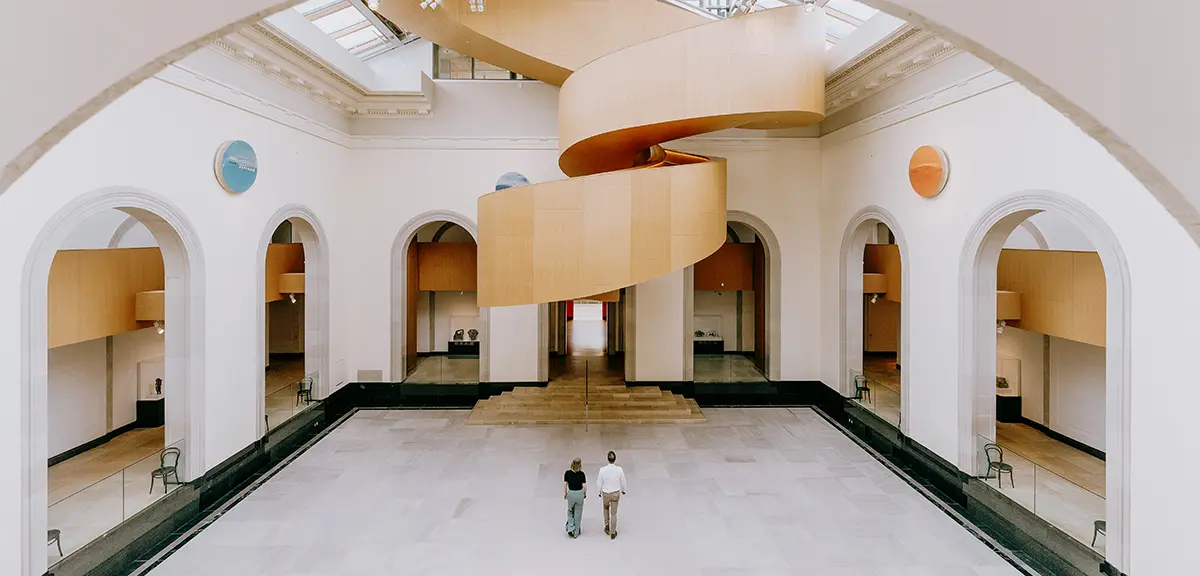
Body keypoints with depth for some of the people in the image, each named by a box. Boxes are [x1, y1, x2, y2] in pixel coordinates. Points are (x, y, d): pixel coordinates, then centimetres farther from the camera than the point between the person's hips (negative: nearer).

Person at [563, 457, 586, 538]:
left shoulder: (567, 473, -13)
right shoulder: (582, 474, -17)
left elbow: (565, 485, -6)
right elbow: (585, 486, -11)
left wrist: (565, 494, 10)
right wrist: (585, 493, 8)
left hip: (571, 494, 1)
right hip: (579, 494, -1)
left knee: (570, 512, 23)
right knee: (578, 513, 14)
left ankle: (570, 529, 11)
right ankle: (576, 533, 22)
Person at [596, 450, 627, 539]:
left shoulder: (602, 470, -19)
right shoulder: (619, 469, -17)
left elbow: (599, 483, -8)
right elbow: (623, 482, -4)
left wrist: (600, 492, 11)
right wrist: (623, 490, 17)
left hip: (606, 494, 0)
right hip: (616, 494, 0)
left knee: (606, 508, 32)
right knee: (614, 513, 16)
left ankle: (607, 526, 30)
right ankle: (613, 533, 25)